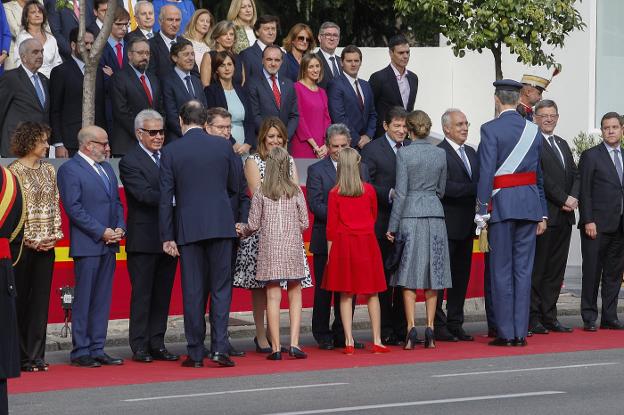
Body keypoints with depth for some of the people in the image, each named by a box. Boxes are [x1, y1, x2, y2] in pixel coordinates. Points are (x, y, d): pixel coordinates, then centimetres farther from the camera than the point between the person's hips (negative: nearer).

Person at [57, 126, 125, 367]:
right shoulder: (69, 170, -7)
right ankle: (81, 352, 1)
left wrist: (120, 228, 2)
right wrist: (101, 232, -15)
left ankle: (97, 350, 13)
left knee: (102, 300, 8)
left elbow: (117, 202, 21)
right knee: (83, 300, -4)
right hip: (87, 245, -8)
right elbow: (73, 207, -14)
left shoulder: (107, 169, 18)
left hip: (108, 244, 8)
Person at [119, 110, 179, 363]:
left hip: (169, 236, 6)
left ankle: (157, 345, 16)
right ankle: (140, 347, 4)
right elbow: (144, 194, -19)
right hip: (144, 240, -6)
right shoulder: (130, 162, -7)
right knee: (142, 294, -1)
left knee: (162, 294, 9)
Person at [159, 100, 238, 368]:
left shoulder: (170, 151, -2)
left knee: (193, 292, 3)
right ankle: (219, 347, -4)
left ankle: (196, 353, 5)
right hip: (221, 225, 1)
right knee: (221, 287, 6)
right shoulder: (223, 146, 2)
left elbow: (165, 197, -2)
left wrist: (167, 236, 2)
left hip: (188, 228, -1)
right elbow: (234, 186, 11)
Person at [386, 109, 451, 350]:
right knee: (432, 275, 6)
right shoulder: (440, 154, 5)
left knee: (409, 275, 0)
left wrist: (393, 226, -4)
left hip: (410, 215, -3)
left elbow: (400, 192, -8)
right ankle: (430, 329, 2)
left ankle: (411, 329, -8)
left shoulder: (404, 154, -7)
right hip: (435, 215, 3)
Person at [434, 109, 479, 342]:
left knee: (461, 276, 10)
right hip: (446, 226, -8)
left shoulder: (471, 153, 17)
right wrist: (476, 189, -23)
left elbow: (476, 185, 16)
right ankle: (438, 326, 1)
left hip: (466, 225, 8)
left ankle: (455, 324, 16)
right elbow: (445, 187, -20)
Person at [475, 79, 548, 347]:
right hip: (529, 205, 4)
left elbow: (486, 172, -12)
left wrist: (482, 211, -10)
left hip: (502, 204, -4)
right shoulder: (533, 131, 9)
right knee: (523, 270, 7)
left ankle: (506, 333, 1)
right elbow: (539, 174, 13)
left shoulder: (490, 129, -7)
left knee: (501, 271, 1)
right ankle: (521, 332, 9)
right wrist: (542, 213, 17)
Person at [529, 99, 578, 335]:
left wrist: (574, 197, -2)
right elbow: (540, 178, -14)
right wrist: (563, 199, -14)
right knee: (537, 269, -4)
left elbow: (575, 174, 17)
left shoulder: (562, 144, 21)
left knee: (556, 269, 8)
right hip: (543, 215, -8)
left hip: (564, 216, 8)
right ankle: (533, 318, -1)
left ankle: (549, 317, 12)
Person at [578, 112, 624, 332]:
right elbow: (584, 191, -6)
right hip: (597, 224, -5)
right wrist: (588, 221, -14)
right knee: (592, 272, -2)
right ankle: (589, 319, 3)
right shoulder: (590, 156, -1)